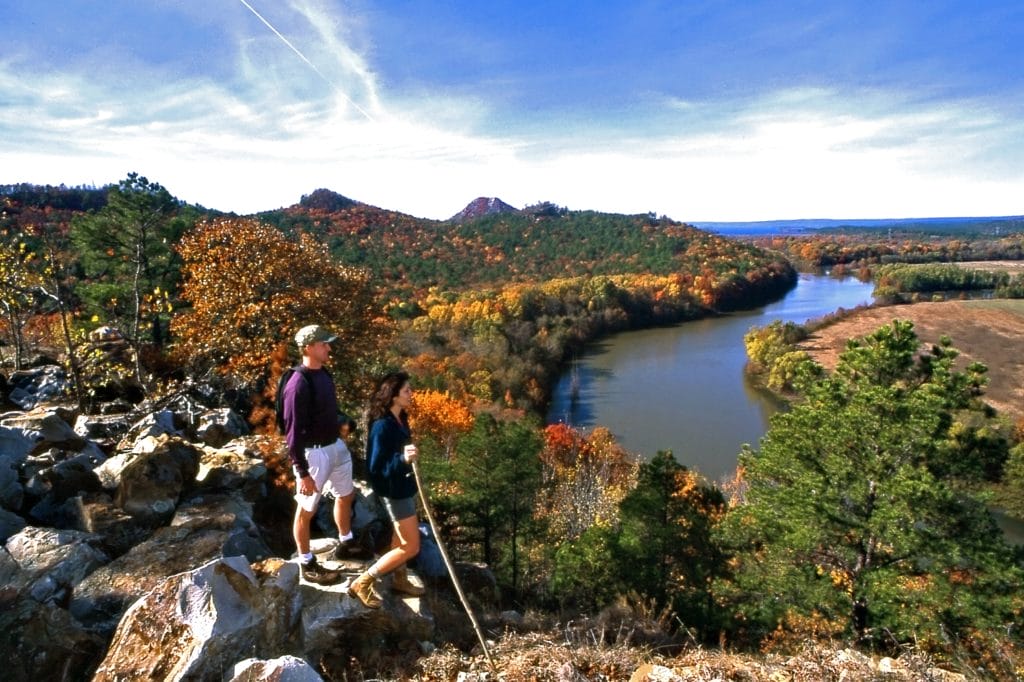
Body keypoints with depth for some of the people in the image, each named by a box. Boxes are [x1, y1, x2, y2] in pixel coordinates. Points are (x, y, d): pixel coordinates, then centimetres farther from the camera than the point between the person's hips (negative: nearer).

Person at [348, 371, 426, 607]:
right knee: (411, 547, -1)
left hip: (404, 486, 9)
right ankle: (363, 582, 8)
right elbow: (376, 468, -27)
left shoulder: (400, 418, -1)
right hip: (394, 491, -9)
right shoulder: (382, 426, -28)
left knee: (401, 537, 24)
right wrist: (402, 459, -42)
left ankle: (399, 579, 43)